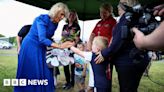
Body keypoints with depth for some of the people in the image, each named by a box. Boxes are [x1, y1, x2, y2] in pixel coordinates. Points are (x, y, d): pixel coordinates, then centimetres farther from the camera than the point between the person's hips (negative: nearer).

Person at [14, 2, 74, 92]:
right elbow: (42, 39, -31)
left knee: (44, 73, 6)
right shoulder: (42, 19, -21)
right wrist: (59, 46, -35)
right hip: (30, 47, -7)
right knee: (30, 73, -1)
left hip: (40, 49, 7)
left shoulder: (55, 24, 2)